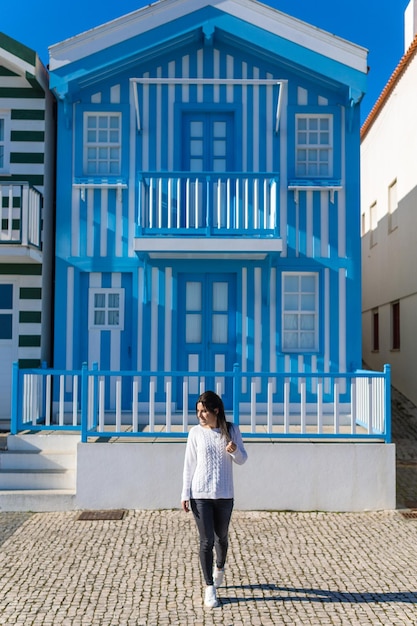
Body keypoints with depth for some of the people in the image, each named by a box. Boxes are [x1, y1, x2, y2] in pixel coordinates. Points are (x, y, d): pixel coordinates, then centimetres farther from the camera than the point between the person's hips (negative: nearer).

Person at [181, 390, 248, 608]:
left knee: (222, 537, 18)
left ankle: (219, 567, 47)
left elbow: (242, 460, 3)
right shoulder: (195, 433, -4)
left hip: (224, 495, 2)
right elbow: (189, 465, 0)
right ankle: (210, 587, 14)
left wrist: (235, 450, -19)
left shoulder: (231, 430, -2)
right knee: (206, 541, 0)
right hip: (200, 495, -1)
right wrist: (185, 494, -2)